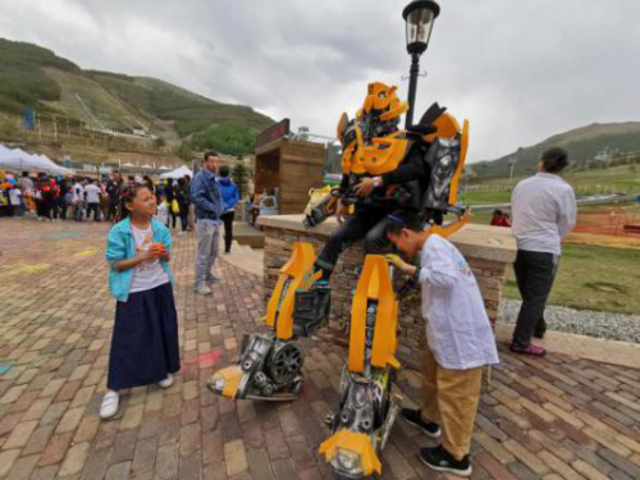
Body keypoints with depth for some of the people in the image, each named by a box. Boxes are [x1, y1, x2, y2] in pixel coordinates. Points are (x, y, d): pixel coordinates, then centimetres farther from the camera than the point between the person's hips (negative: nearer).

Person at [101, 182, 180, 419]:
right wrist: (143, 257, -24)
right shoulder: (119, 231, -16)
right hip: (133, 292, -4)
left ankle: (162, 371, 37)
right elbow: (115, 265, -13)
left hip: (160, 287, 4)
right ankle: (113, 389, 22)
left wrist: (163, 253, -17)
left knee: (162, 332, 14)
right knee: (126, 339, 4)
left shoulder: (159, 228, -4)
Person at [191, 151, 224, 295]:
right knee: (203, 253, -3)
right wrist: (212, 208, -19)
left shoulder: (213, 179, 15)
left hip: (215, 219, 9)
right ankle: (199, 283, 6)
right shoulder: (200, 177, -13)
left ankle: (207, 273, 38)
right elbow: (196, 197, -27)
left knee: (213, 251, 20)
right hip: (205, 220, -9)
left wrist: (221, 207, 6)